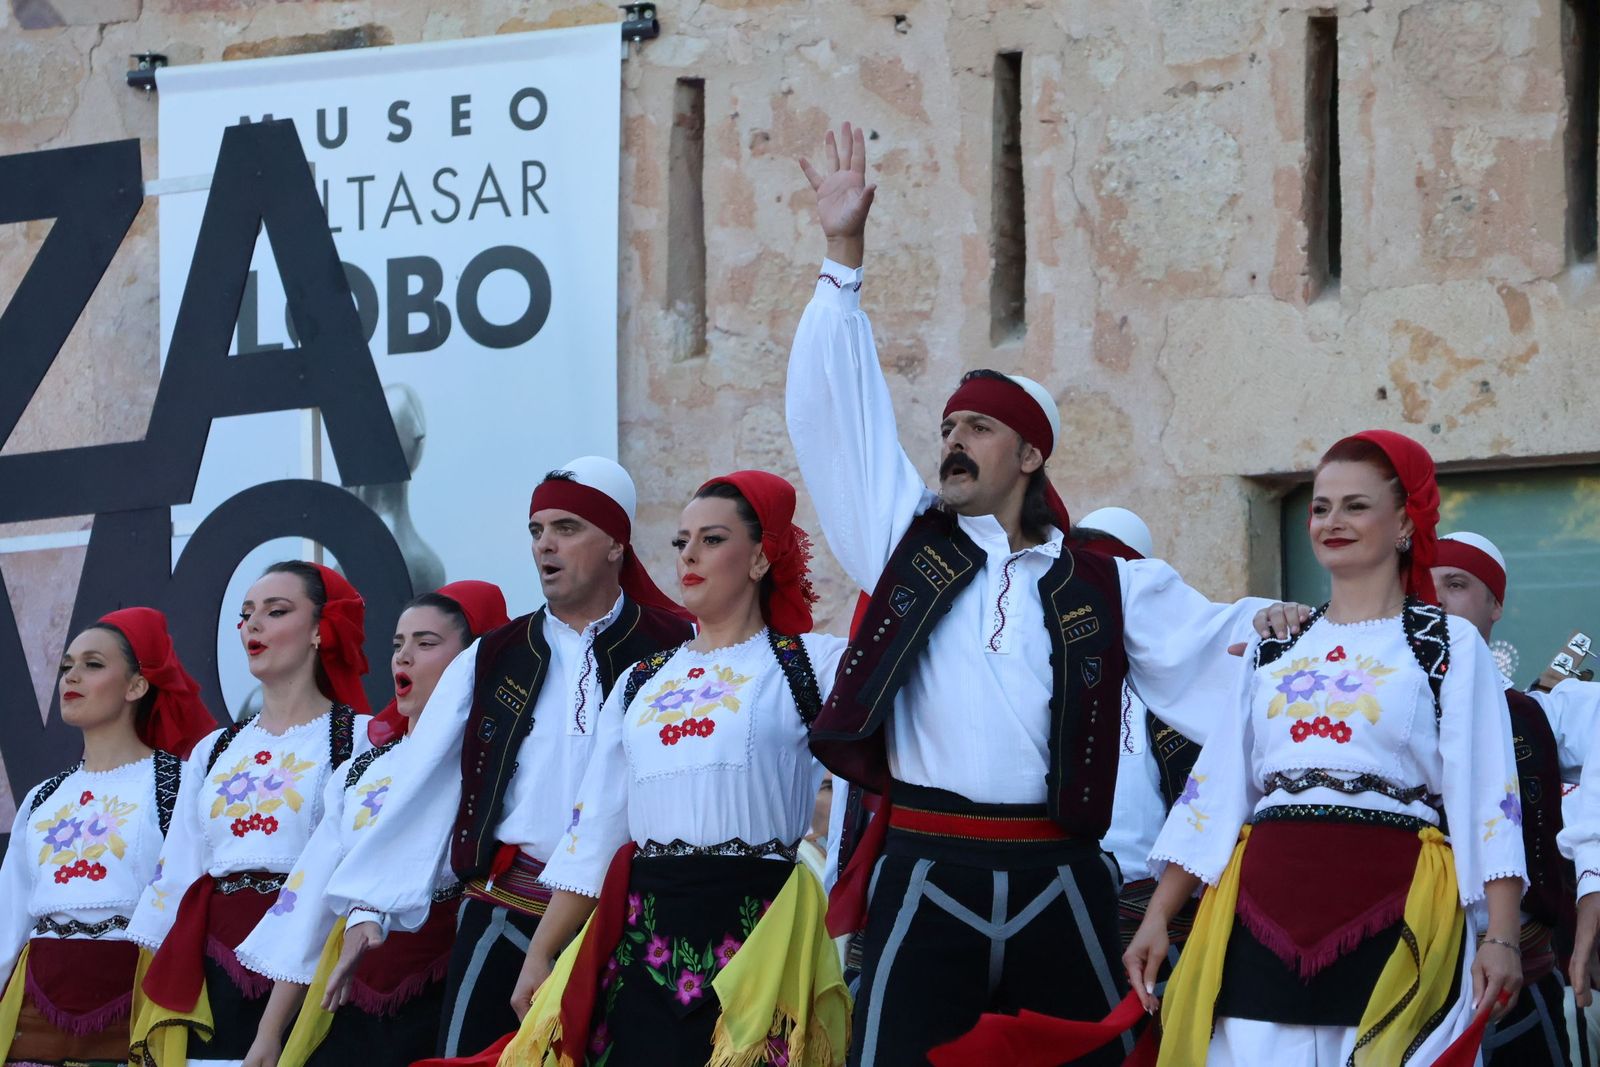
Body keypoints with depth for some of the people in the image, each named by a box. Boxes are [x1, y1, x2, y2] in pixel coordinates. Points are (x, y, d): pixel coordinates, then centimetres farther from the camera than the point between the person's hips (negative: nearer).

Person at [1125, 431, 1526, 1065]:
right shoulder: (1275, 649, 18)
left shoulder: (1449, 646, 5)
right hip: (1267, 912, 4)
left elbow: (1488, 799, -2)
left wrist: (1501, 939, -13)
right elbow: (1215, 791, 17)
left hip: (1395, 914, -3)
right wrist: (1156, 919, 11)